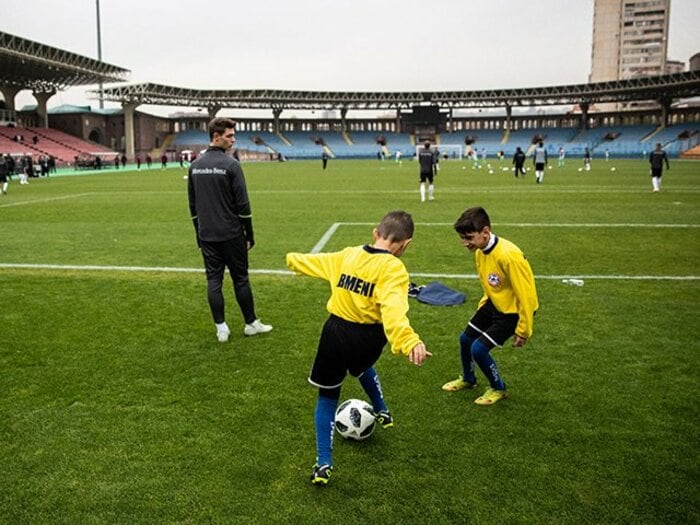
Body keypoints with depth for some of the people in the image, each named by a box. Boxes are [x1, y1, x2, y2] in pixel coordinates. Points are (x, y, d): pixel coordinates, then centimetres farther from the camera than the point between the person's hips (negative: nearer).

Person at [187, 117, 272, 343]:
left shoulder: (195, 166, 7)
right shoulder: (231, 164, -12)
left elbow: (192, 205, 12)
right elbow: (242, 204, -13)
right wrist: (249, 235, -4)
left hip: (206, 237, 5)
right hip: (231, 235, -5)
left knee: (213, 280, 7)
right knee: (240, 279, 6)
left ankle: (221, 328, 12)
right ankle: (251, 324, 18)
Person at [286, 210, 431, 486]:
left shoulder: (348, 255, 2)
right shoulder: (394, 268, -14)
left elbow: (316, 261, 21)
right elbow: (393, 308, -34)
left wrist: (294, 259, 43)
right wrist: (408, 341, -48)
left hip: (335, 332, 2)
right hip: (368, 339, -2)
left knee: (327, 396, 16)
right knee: (362, 367, 37)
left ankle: (324, 464, 13)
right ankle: (382, 412, 51)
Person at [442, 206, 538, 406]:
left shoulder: (508, 255, -33)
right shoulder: (480, 251, -7)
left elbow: (526, 293, -25)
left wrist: (522, 330, -18)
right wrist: (484, 303, 15)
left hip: (512, 311, -8)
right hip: (493, 304, 8)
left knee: (479, 348, -11)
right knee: (466, 339, 13)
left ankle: (498, 389, 15)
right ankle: (468, 379, 41)